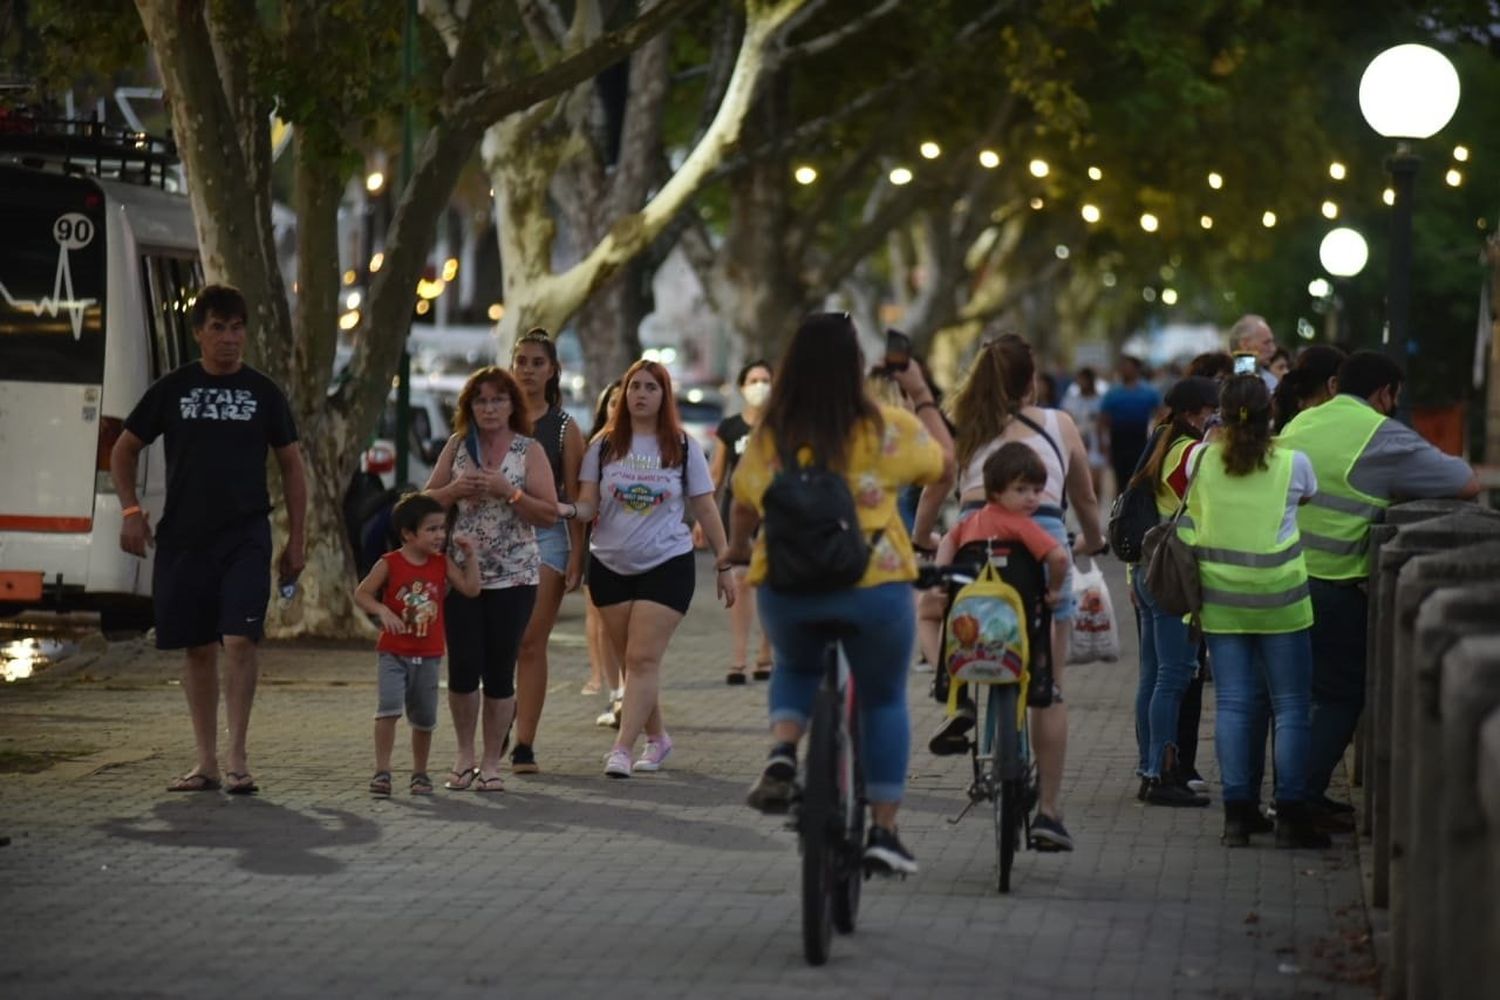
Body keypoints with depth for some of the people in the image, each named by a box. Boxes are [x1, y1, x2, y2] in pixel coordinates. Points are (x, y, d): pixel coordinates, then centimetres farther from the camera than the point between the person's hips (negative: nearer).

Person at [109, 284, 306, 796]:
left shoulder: (263, 393, 5)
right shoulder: (172, 389, 5)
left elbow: (291, 466, 11)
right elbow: (123, 451, 14)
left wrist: (297, 538, 6)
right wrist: (130, 509, 0)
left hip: (246, 537, -1)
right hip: (183, 537, 1)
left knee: (239, 639, -15)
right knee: (198, 649, 5)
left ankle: (238, 758, -8)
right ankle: (206, 763, 12)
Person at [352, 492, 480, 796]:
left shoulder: (442, 564, 4)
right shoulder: (389, 564, -7)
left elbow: (471, 589, 0)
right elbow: (361, 593, -7)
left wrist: (470, 555, -3)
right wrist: (383, 610, -23)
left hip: (428, 656, 4)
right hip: (394, 653, -4)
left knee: (424, 718, 11)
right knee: (389, 707, -20)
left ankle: (420, 772, 27)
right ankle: (382, 770, -15)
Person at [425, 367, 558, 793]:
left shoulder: (529, 451, 1)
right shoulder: (457, 447, 8)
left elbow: (549, 514, -4)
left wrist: (508, 492, -16)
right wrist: (456, 489, -8)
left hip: (513, 577, -2)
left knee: (499, 671, 1)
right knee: (463, 667, -1)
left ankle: (491, 762, 10)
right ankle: (464, 755, 16)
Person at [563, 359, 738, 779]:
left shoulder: (683, 447, 3)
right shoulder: (605, 446, 5)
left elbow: (705, 508, 8)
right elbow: (588, 504, 1)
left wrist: (724, 563, 6)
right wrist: (569, 510, -22)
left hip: (667, 566, -2)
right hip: (610, 566, 2)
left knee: (643, 659, -12)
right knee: (630, 661, 6)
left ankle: (622, 748, -16)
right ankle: (657, 737, 23)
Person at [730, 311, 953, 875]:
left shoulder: (770, 435, -2)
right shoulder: (887, 430, -6)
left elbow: (744, 505, 7)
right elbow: (945, 463, 10)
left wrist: (738, 551, 27)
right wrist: (923, 398, 22)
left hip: (785, 587, 2)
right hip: (874, 582, -2)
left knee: (795, 668, 31)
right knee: (883, 698, 17)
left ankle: (782, 751, 1)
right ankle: (884, 833, 14)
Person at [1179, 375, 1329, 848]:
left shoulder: (1202, 461, -3)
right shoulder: (1294, 464, -7)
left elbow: (1187, 532, 7)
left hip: (1220, 600, 2)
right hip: (1279, 603, -2)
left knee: (1233, 704, 5)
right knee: (1291, 706, 4)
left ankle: (1237, 815, 3)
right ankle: (1291, 816, 2)